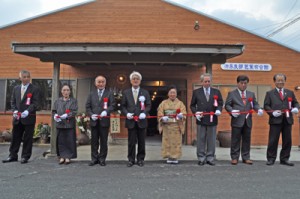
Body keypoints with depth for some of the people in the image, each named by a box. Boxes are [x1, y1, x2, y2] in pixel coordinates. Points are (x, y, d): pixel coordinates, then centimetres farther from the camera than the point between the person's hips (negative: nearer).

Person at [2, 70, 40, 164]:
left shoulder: (34, 89, -3)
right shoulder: (16, 88, 13)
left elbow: (36, 103, -9)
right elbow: (13, 102, 15)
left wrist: (27, 111, -22)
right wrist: (14, 111, -3)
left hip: (29, 118, -4)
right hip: (17, 118, 4)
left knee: (27, 138, 3)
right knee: (15, 138, 10)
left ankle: (25, 157, 13)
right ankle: (13, 156, 22)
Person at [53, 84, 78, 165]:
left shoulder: (73, 101, 4)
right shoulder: (57, 101, 11)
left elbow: (74, 112, -5)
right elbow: (54, 111, 11)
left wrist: (67, 115, -19)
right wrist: (55, 115, -10)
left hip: (70, 124, -2)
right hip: (60, 124, 2)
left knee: (69, 141, 1)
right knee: (61, 141, 6)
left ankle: (68, 157, 11)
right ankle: (62, 156, 16)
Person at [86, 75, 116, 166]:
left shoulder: (109, 93, 6)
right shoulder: (92, 94, 14)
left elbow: (112, 105, -3)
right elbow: (87, 106, 10)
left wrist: (106, 111, -20)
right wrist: (91, 114, -7)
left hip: (104, 120, -2)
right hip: (94, 121, 2)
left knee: (103, 141, 3)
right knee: (94, 141, 7)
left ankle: (102, 159, 13)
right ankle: (94, 159, 17)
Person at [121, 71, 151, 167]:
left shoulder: (145, 92, 8)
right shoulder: (126, 92, 9)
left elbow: (148, 105, 5)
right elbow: (123, 106, 7)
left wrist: (144, 113, -13)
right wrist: (126, 113, -10)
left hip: (141, 120, 0)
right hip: (131, 120, 0)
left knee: (141, 141, 6)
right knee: (131, 142, 3)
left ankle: (140, 159, 18)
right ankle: (131, 159, 14)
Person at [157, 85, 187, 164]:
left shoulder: (180, 103, 7)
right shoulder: (163, 103, 7)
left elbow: (184, 114, 0)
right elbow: (160, 114, 3)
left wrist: (181, 116, -22)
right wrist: (163, 118, -17)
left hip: (177, 126, 0)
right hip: (167, 126, 0)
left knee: (176, 141, 0)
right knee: (167, 141, 0)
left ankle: (175, 157, 10)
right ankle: (169, 157, 10)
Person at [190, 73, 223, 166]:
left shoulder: (216, 92, 10)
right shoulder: (196, 92, 7)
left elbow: (220, 103, 10)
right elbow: (192, 105, 8)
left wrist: (218, 110, -10)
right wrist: (196, 112, -8)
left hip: (212, 119, 1)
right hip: (201, 120, -1)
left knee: (211, 140, 6)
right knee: (201, 140, 4)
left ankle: (210, 158, 16)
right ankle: (201, 158, 13)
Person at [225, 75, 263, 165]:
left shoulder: (251, 94, 16)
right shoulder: (232, 93, 5)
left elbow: (255, 104, 10)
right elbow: (227, 105, 0)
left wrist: (259, 109, -10)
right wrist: (232, 111, -18)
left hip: (248, 121, 4)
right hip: (237, 120, -4)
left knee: (247, 140, 9)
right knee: (235, 140, 1)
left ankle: (246, 157, 18)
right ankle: (234, 158, 10)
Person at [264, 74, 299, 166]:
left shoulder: (290, 92, 15)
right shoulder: (270, 93, 7)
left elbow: (295, 103, 14)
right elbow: (266, 105, 0)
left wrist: (296, 108, -9)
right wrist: (273, 112, -16)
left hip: (287, 120, 3)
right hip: (275, 120, -3)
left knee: (287, 140, 7)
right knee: (273, 141, 0)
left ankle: (284, 159, 19)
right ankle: (271, 159, 10)